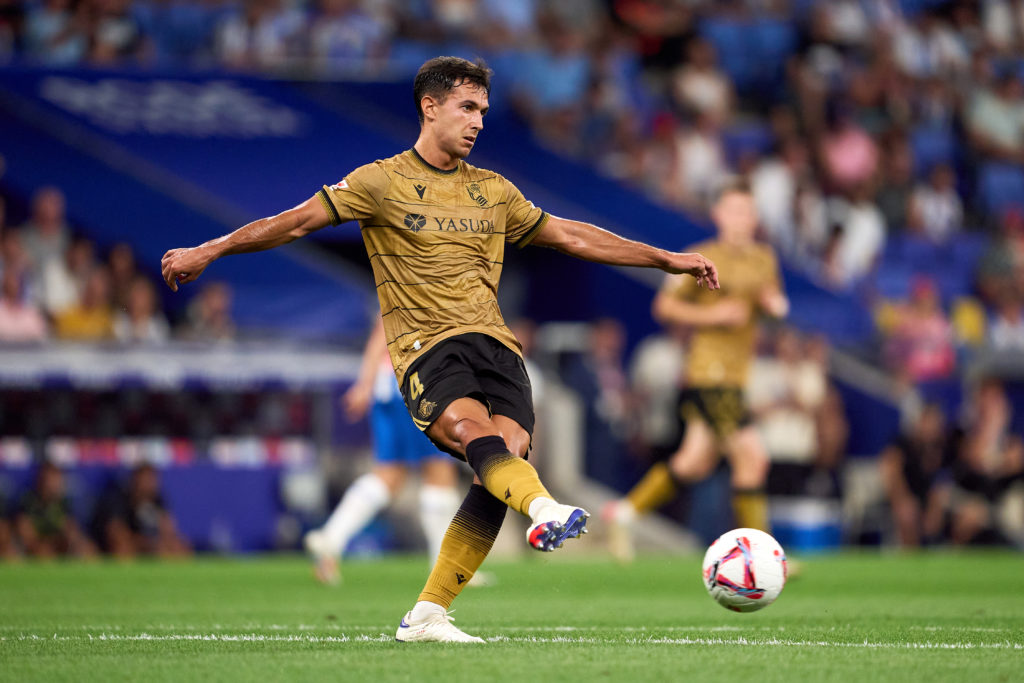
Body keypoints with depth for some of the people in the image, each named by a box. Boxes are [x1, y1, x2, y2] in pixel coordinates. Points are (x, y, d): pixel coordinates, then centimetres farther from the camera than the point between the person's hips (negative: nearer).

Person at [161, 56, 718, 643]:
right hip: (426, 349, -4)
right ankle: (546, 510, -63)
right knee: (475, 433, -33)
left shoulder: (493, 191, 21)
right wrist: (207, 252, 1)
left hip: (494, 345, 4)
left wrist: (667, 259, 26)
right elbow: (295, 223, 6)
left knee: (508, 451, -20)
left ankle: (428, 616, -16)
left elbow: (571, 236, 27)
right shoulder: (382, 182, 6)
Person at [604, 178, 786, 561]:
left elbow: (775, 303, 26)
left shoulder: (764, 259, 13)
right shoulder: (704, 258, -8)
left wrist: (776, 303, 2)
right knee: (752, 457, -13)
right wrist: (713, 314, -18)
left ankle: (626, 511, 29)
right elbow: (664, 306, -6)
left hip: (736, 375, 8)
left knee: (696, 461, 14)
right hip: (711, 374, -8)